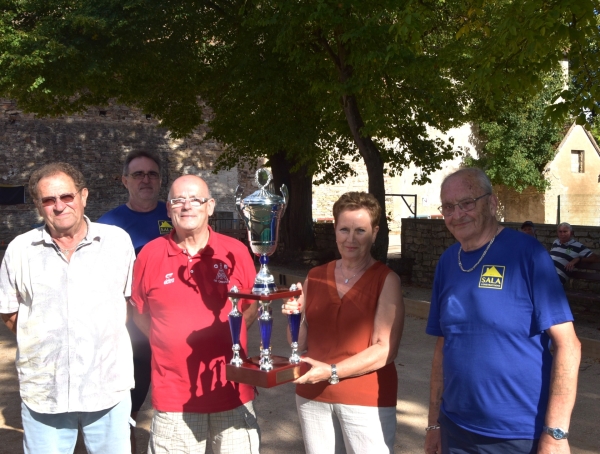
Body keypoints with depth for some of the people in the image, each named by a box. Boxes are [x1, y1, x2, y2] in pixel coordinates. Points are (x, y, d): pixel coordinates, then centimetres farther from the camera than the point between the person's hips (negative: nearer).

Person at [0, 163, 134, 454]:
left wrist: (109, 330, 0)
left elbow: (132, 299, 10)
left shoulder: (117, 241, 1)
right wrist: (42, 336, 0)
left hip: (108, 387, 0)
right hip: (43, 393, 1)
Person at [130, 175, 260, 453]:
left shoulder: (236, 252, -2)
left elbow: (252, 308, 9)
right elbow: (139, 312, 9)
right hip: (174, 397, 0)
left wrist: (223, 335, -6)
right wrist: (173, 342, -1)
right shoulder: (150, 254, -3)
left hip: (232, 391, 1)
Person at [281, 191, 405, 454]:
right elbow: (300, 344, 9)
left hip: (366, 399, -4)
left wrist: (332, 371, -23)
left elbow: (385, 349, -14)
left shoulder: (386, 280, -7)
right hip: (312, 395, 4)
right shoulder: (315, 277, 5)